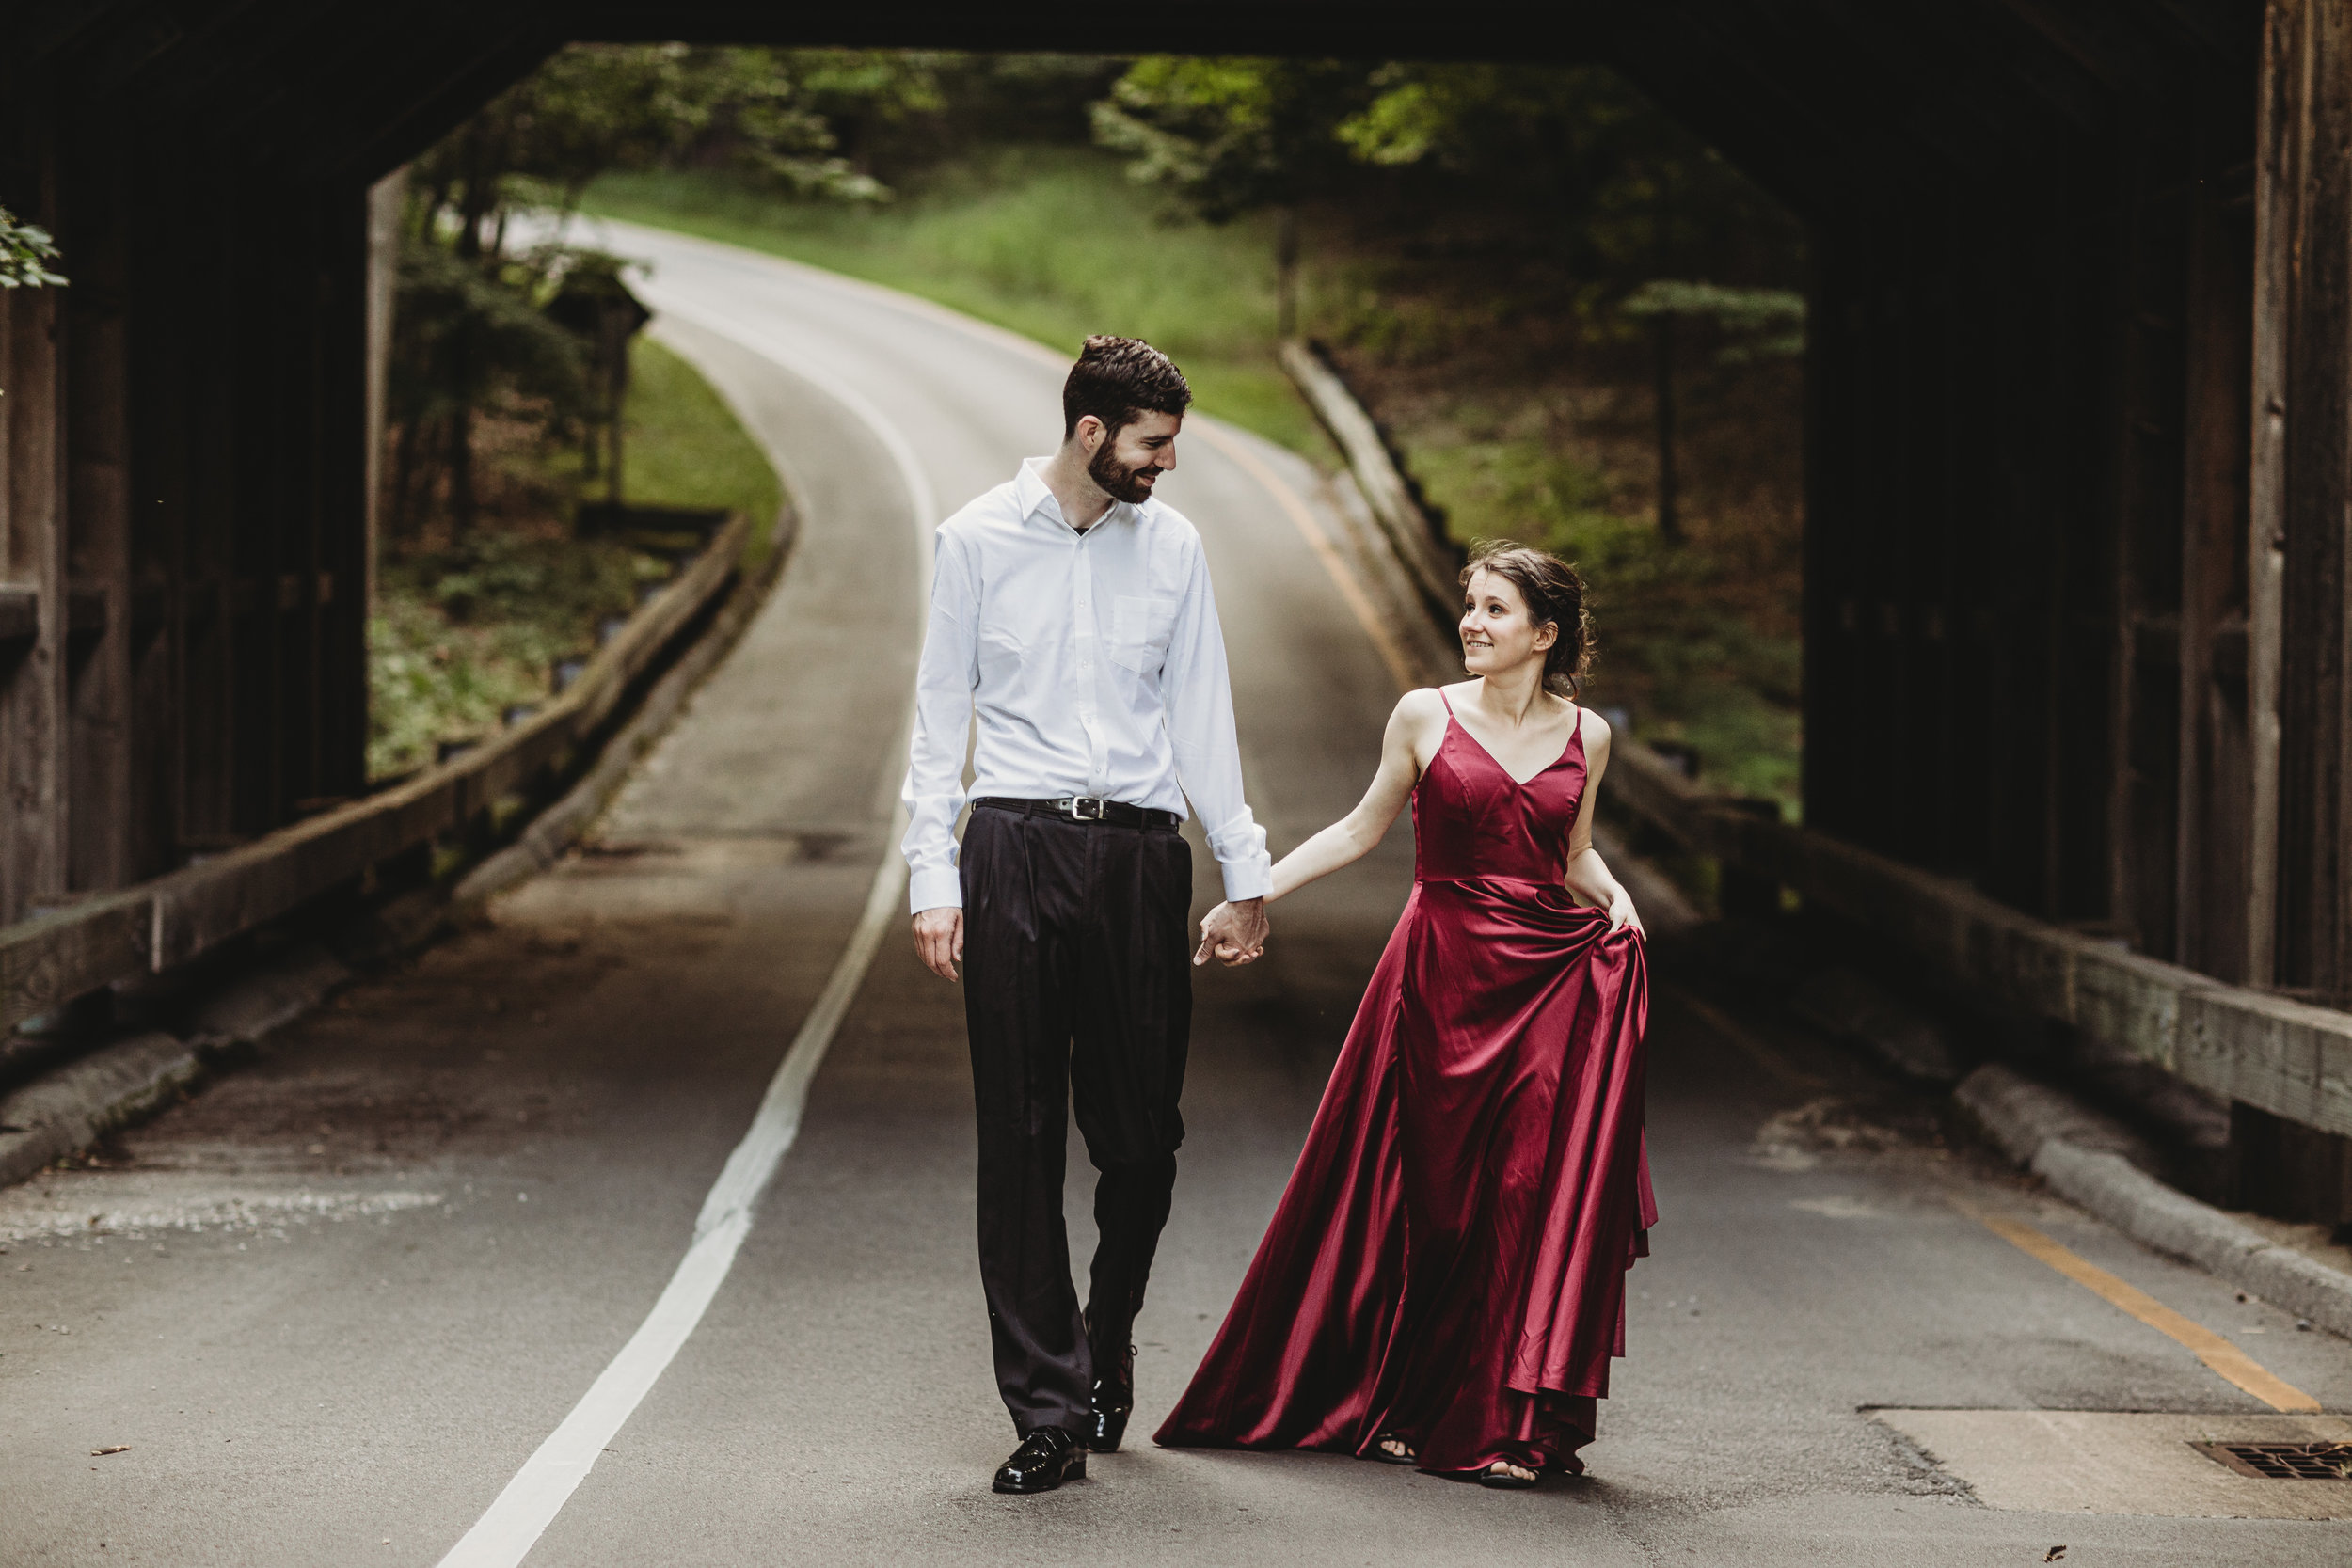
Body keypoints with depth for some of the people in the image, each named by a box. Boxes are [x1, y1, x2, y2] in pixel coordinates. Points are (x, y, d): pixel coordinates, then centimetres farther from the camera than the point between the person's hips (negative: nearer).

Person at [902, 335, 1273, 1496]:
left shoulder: (1171, 544, 9)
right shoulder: (978, 540, 3)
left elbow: (1200, 714, 13)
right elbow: (939, 715, 5)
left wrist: (1244, 873, 12)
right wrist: (931, 878, -2)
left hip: (1140, 852, 2)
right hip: (1014, 846, -2)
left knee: (1143, 1134, 1)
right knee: (1020, 1139, -2)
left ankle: (1107, 1341, 29)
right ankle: (1049, 1410, 3)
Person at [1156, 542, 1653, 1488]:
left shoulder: (1585, 735, 6)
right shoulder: (1426, 716, 1)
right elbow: (1361, 830, 9)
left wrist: (1614, 896, -1)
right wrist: (1255, 892, 4)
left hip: (1552, 981, 1)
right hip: (1442, 974, -1)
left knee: (1535, 1194, -1)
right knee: (1427, 1194, 2)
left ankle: (1510, 1422, 10)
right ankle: (1401, 1405, 18)